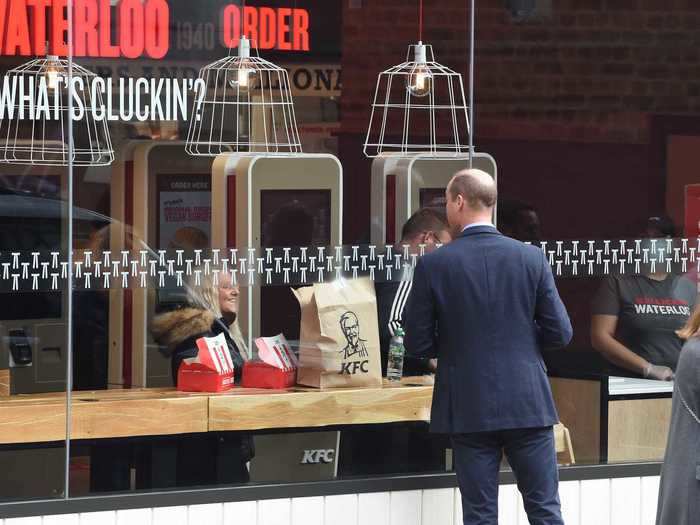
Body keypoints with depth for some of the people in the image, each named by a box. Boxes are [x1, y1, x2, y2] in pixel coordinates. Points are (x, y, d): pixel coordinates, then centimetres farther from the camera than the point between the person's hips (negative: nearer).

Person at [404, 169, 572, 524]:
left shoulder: (433, 265, -6)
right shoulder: (532, 258, -2)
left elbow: (417, 344, -3)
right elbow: (560, 333, 0)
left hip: (469, 409, -1)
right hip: (527, 404, 1)